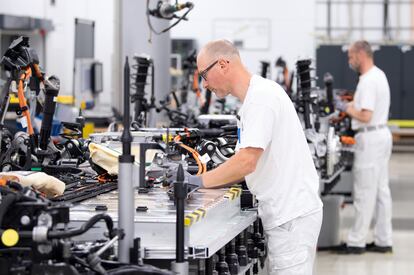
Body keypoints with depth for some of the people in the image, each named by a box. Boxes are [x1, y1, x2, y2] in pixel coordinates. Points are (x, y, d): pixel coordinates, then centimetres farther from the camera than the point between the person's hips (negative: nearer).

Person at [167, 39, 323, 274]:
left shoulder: (262, 96, -16)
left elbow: (247, 162, -23)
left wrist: (198, 181, -14)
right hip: (286, 212, 10)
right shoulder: (255, 96, 16)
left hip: (292, 215, -10)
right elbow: (248, 163, 18)